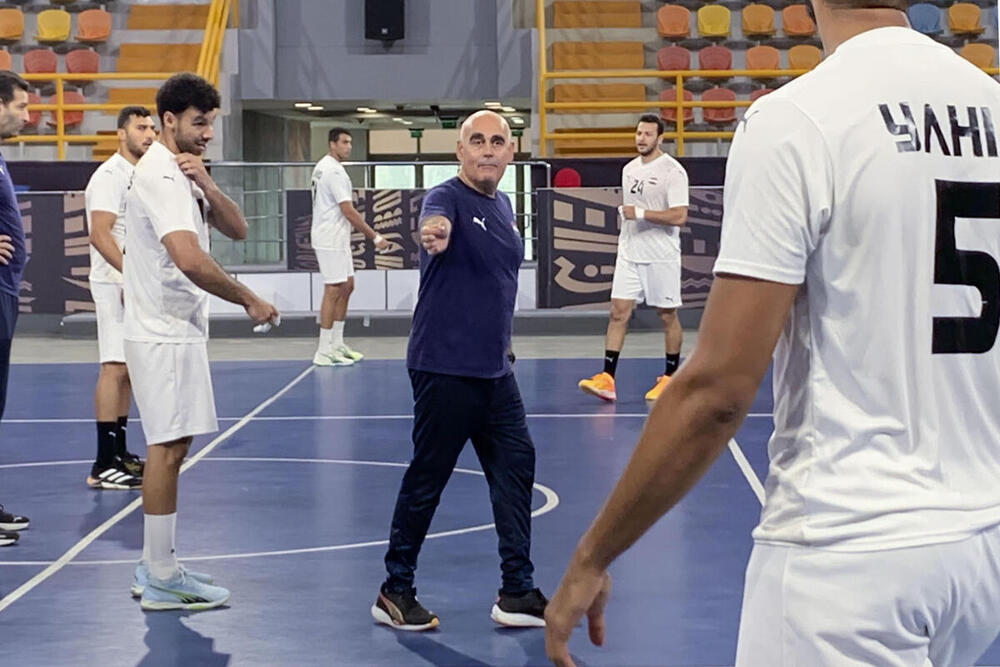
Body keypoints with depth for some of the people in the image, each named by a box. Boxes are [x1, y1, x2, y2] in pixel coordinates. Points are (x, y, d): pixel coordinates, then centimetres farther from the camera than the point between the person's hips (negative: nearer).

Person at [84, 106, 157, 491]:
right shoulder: (110, 176, -12)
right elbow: (99, 234, -22)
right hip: (115, 285, -9)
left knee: (126, 369, 12)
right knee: (115, 368, -12)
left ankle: (119, 452, 19)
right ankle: (104, 465, -12)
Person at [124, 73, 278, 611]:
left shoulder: (183, 174, 15)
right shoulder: (161, 176, -17)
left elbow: (236, 230, 7)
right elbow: (189, 259, -30)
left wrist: (206, 186, -10)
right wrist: (249, 301, -22)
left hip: (176, 330, 10)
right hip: (163, 334, -10)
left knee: (170, 446, 13)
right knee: (168, 449, -7)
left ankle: (155, 567, 21)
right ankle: (161, 580, -1)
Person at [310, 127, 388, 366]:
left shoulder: (322, 167, 13)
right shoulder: (334, 171, -19)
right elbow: (349, 212, -22)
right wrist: (375, 237, -18)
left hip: (338, 239, 10)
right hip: (330, 241, -10)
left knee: (346, 286, 14)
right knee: (333, 291, -7)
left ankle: (337, 344, 19)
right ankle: (323, 352, -4)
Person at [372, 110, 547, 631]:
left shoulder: (503, 206, 12)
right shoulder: (447, 198, -13)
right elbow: (436, 224, -38)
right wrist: (434, 233, -60)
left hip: (494, 370, 8)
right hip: (444, 368, -8)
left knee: (516, 465, 8)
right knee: (426, 479, -1)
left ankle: (517, 592, 16)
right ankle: (394, 592, 14)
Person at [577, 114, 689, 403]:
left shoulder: (672, 171, -11)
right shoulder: (629, 169, 12)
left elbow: (679, 216, -19)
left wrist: (640, 213, -23)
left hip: (662, 256, -6)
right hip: (629, 253, 6)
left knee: (667, 315, 5)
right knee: (618, 312, -3)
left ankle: (669, 377, 17)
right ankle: (607, 379, -7)